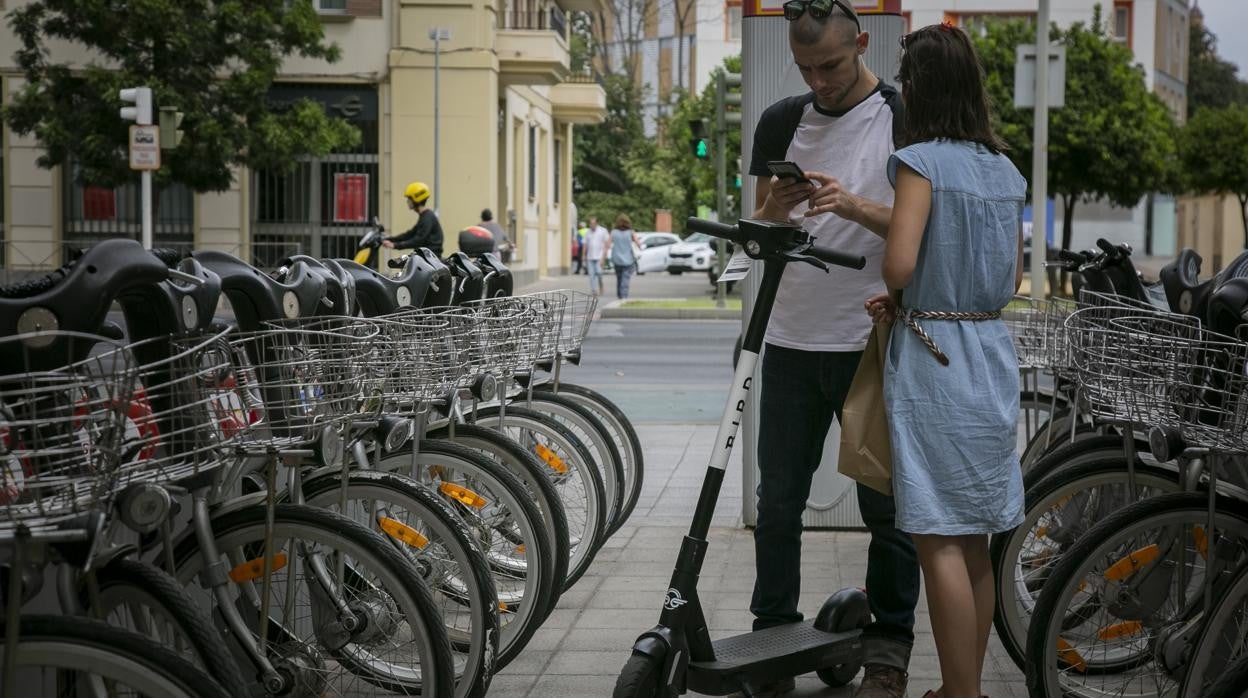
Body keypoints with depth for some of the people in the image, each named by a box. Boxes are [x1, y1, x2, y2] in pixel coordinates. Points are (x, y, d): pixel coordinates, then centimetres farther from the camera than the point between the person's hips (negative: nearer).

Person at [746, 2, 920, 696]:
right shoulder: (781, 122, 10)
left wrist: (854, 205, -23)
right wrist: (773, 210, -10)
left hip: (874, 343, -4)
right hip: (792, 342, 4)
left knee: (887, 504, 3)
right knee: (778, 501, 7)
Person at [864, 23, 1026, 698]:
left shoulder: (922, 161, -12)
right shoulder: (1005, 170, 10)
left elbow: (898, 265, -21)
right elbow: (1011, 279, 14)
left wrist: (898, 288, 3)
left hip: (933, 357, -7)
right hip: (992, 352, 7)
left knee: (940, 540, -3)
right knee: (974, 540, 13)